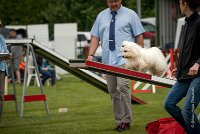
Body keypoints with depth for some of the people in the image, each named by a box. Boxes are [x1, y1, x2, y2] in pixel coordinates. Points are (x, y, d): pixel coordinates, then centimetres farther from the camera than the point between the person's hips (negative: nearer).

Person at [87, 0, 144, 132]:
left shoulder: (130, 14, 5)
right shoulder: (101, 16, 15)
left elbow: (139, 37, 4)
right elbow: (95, 37, 11)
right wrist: (91, 55, -2)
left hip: (124, 58, -5)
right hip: (108, 60, 5)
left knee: (122, 86, -22)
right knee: (113, 91, 6)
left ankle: (126, 120, -16)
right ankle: (119, 121, 14)